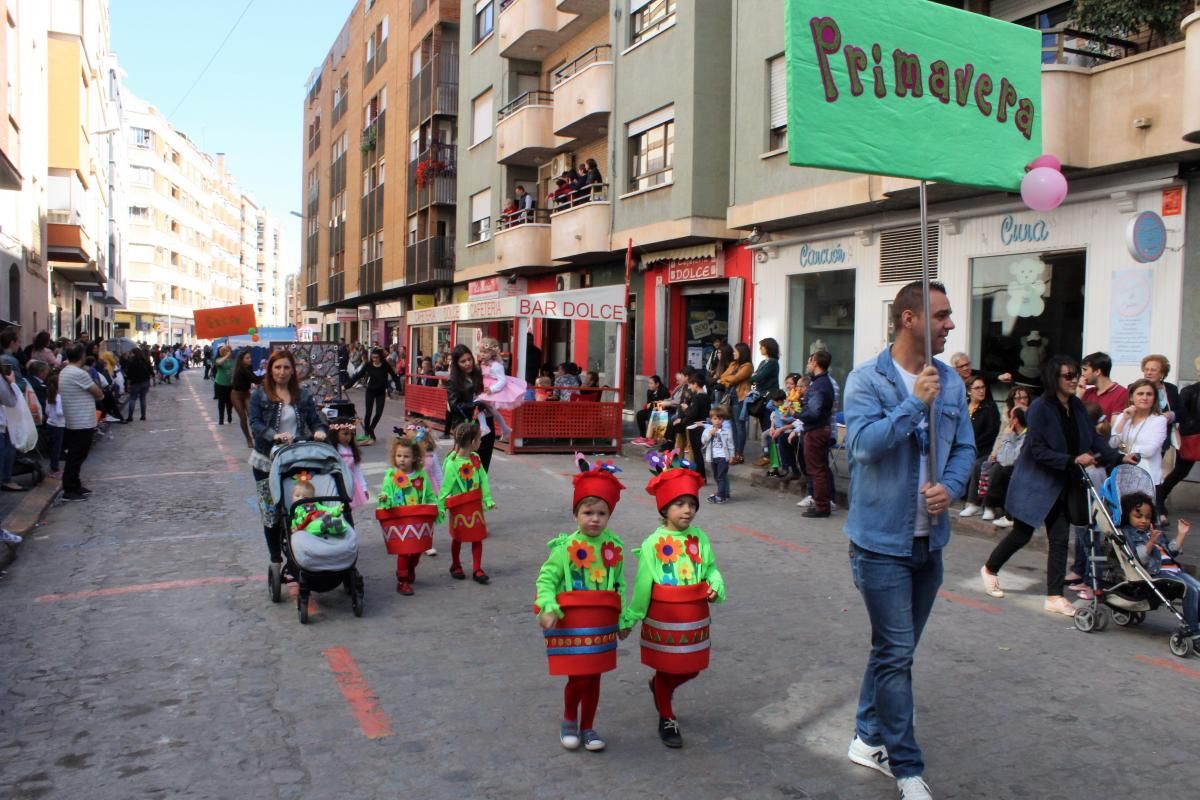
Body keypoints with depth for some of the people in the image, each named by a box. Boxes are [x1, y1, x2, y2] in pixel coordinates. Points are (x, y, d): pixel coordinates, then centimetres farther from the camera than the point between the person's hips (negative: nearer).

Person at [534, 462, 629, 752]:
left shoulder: (614, 547, -1)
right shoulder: (565, 547, -12)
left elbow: (619, 585, 8)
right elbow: (546, 579, -12)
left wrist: (622, 618, 9)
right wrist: (548, 607, -27)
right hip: (570, 623, -3)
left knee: (594, 677, 13)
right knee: (578, 678, -1)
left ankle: (587, 727, 31)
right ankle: (569, 720, 27)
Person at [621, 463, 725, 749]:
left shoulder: (699, 538, -3)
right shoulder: (653, 544, -15)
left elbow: (710, 568, 5)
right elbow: (642, 586, -9)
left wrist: (716, 586, -17)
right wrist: (630, 618, -3)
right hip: (662, 619, -4)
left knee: (691, 668, 17)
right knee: (665, 670, 11)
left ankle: (660, 687, 47)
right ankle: (667, 720, 32)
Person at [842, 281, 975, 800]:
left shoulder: (950, 381, 6)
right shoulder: (867, 379, -11)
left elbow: (965, 446, 8)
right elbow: (864, 443, -23)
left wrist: (951, 486, -10)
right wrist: (915, 402, -23)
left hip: (929, 539, 6)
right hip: (882, 538, -6)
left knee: (894, 648, 17)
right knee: (896, 652, -2)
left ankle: (870, 738, 34)